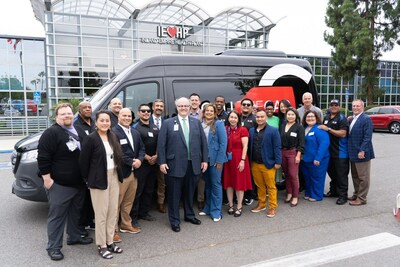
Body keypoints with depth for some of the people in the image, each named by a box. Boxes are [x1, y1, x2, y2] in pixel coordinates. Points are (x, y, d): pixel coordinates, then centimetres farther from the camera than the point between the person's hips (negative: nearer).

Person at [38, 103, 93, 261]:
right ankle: (53, 247, 13)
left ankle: (74, 237, 35)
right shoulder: (51, 133, -12)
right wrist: (47, 178, -17)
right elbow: (43, 158, -15)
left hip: (79, 182, 7)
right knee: (57, 215, 1)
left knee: (75, 212, 19)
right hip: (59, 184, -7)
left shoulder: (79, 132, 11)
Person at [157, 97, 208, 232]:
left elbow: (203, 142, 7)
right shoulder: (168, 123, -1)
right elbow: (161, 144, -4)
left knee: (190, 192, 17)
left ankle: (189, 215, 36)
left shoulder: (197, 122, 8)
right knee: (174, 194, 6)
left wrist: (205, 160, 3)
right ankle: (174, 220, 21)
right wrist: (162, 162, -10)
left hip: (194, 164, 3)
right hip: (175, 164, -3)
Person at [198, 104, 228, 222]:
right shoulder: (200, 124, 5)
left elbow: (223, 142, -10)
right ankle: (208, 208, 28)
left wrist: (219, 160, -14)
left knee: (215, 184, 3)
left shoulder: (218, 124, -7)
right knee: (207, 183, 14)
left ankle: (216, 211, 14)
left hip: (215, 159, -4)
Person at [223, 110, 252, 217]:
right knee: (228, 182, 9)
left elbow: (245, 146, -9)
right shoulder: (225, 129, 5)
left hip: (239, 159, -4)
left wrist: (242, 160, -15)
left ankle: (239, 207, 15)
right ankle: (230, 205, 23)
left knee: (239, 182, 4)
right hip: (227, 159, 4)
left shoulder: (243, 130, -6)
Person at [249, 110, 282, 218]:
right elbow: (250, 146, 10)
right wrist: (250, 161, 7)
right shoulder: (252, 131, 8)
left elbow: (277, 147, -8)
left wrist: (278, 162, -12)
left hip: (268, 164, -4)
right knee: (259, 186, 15)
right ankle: (261, 204, 29)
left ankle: (273, 207, 16)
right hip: (255, 164, 4)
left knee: (271, 186, 4)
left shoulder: (273, 131, -5)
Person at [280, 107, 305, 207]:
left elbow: (301, 142, -7)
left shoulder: (299, 127, -4)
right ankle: (289, 193, 23)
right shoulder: (283, 125, 10)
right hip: (282, 152, 5)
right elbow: (279, 139, 12)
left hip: (293, 152, -5)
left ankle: (295, 197, 7)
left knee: (293, 175, -4)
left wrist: (298, 155, -13)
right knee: (286, 174, 11)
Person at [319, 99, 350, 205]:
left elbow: (343, 133, -18)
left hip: (340, 152, -7)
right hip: (329, 151, 7)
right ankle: (333, 190, 30)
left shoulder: (342, 119, -7)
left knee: (341, 174, -2)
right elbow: (323, 131, 27)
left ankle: (343, 195, 5)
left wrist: (328, 129, -20)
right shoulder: (326, 118, 13)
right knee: (332, 172, 17)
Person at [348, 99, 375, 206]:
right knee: (355, 176, 18)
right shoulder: (353, 119, 12)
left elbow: (367, 137, -19)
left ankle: (361, 198, 12)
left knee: (363, 177, 3)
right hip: (353, 153, 8)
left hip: (362, 153, -8)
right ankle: (356, 194, 31)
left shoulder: (366, 119, -14)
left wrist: (362, 151, -21)